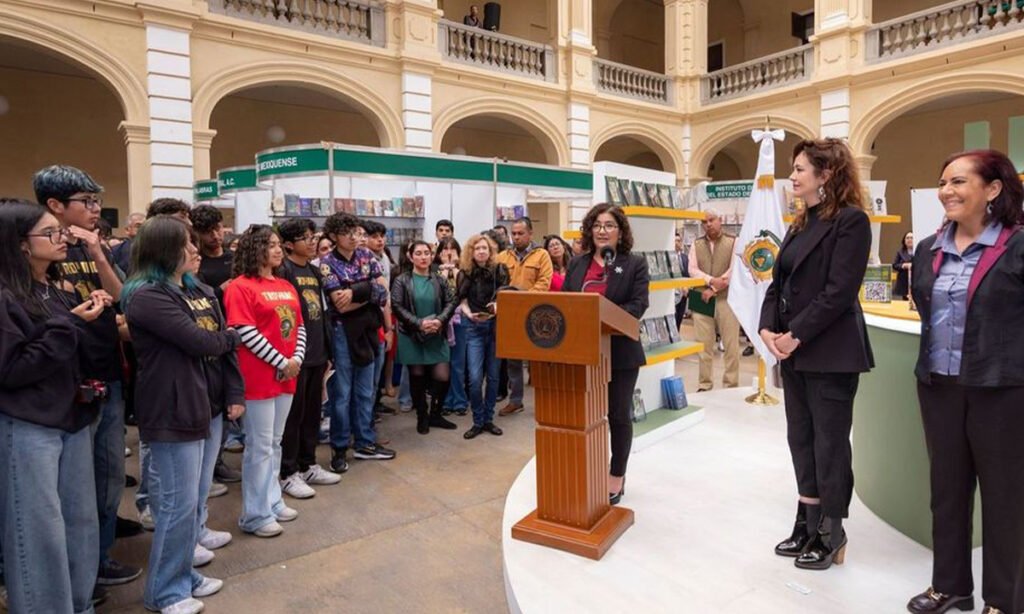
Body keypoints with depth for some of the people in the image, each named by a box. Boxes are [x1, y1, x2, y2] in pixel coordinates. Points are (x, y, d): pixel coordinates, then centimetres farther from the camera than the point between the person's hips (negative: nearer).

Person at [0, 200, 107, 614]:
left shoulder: (62, 290, 9)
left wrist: (97, 315, -2)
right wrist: (69, 324, -19)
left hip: (73, 420, 7)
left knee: (81, 521, 14)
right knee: (41, 530, 3)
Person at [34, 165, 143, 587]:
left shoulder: (94, 248, 10)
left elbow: (121, 300, 0)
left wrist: (98, 255, -10)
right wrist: (79, 312, -21)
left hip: (110, 378, 7)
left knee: (111, 475, 16)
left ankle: (100, 559, 33)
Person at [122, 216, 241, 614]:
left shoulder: (175, 290, 15)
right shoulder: (147, 296, -18)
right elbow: (200, 342, -19)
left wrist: (211, 336, -5)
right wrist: (233, 337, -1)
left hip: (188, 405, 10)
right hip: (170, 411, -10)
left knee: (186, 499, 18)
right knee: (178, 502, 2)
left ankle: (182, 575, 33)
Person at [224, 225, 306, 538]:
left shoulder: (286, 287, 15)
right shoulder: (240, 287, -9)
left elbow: (299, 326, 13)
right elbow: (246, 332, -16)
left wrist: (296, 359, -3)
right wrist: (281, 362, -15)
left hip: (286, 376, 7)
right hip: (258, 378, -7)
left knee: (274, 444, 16)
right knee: (260, 447, 0)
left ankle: (272, 502, 28)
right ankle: (255, 515, 11)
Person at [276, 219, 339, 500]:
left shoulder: (314, 271, 15)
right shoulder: (283, 271, -10)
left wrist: (327, 351, 18)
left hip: (316, 355, 8)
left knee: (312, 413, 15)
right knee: (293, 415, 2)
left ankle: (307, 465, 28)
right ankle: (287, 474, 15)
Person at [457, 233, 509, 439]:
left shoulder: (500, 270, 1)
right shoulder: (465, 273, 3)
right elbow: (463, 302, 0)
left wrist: (497, 307, -27)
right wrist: (470, 314, -20)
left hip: (496, 326, 1)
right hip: (474, 328, 0)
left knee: (493, 376, 8)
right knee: (475, 378, -7)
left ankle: (488, 419, 22)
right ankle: (477, 422, 9)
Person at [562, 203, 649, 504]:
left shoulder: (635, 264, -3)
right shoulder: (576, 264, 9)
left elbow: (638, 305, -12)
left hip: (619, 353, -3)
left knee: (618, 416, 10)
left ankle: (616, 477, 27)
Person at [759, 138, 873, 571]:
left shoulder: (851, 220, -10)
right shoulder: (801, 223, 14)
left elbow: (839, 291, -18)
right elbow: (779, 282, 11)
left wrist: (796, 336, -17)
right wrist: (768, 328, -4)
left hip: (830, 353, -8)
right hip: (793, 351, 8)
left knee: (829, 443, 4)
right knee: (800, 438, 14)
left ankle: (831, 534, 20)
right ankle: (808, 524, 29)